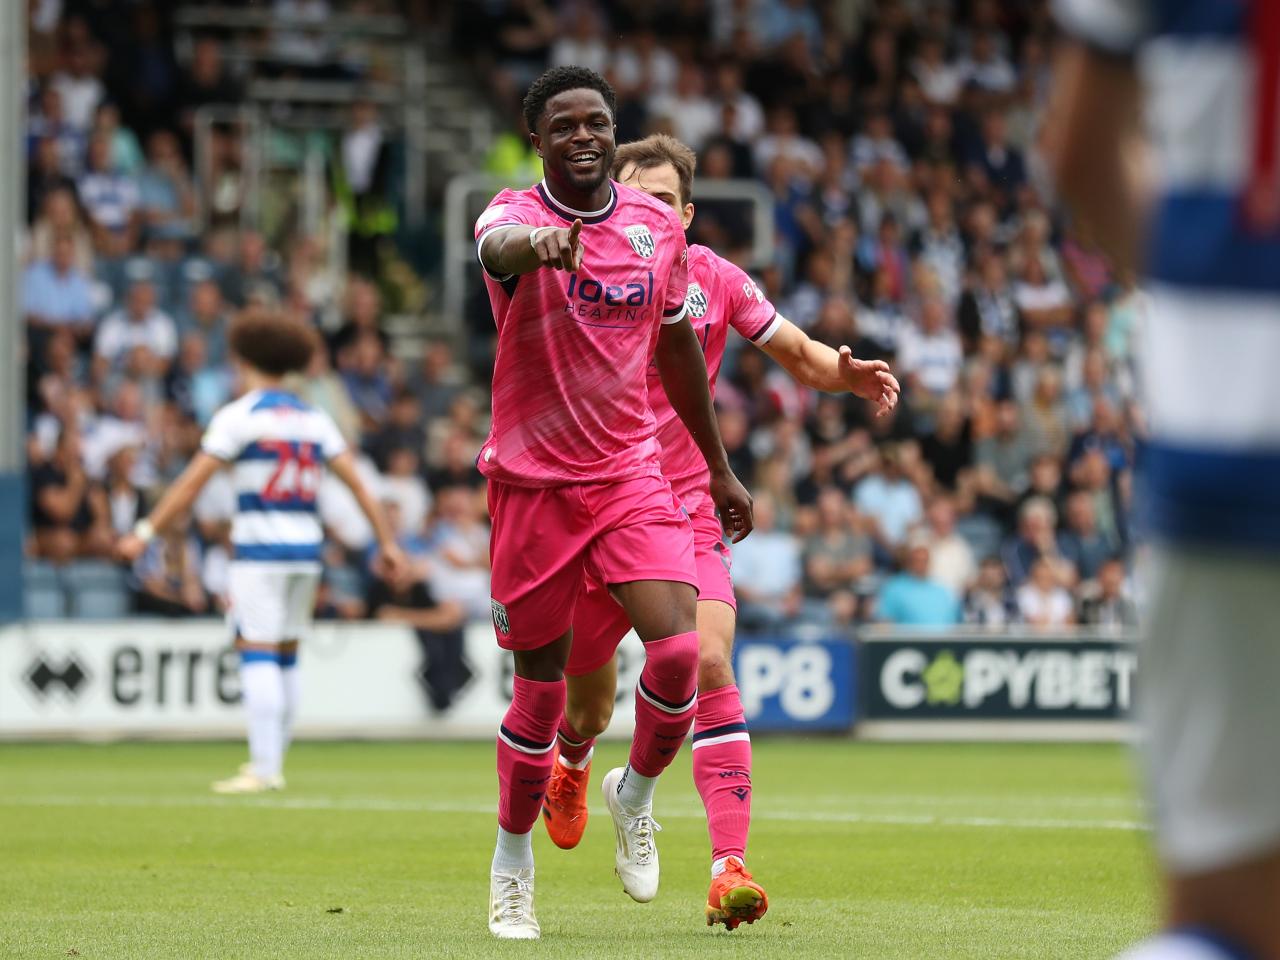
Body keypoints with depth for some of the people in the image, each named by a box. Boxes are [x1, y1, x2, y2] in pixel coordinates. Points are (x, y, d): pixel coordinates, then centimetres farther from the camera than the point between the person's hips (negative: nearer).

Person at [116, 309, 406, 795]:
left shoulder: (237, 417, -6)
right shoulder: (314, 419, 10)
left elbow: (191, 482, -9)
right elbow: (356, 482, 8)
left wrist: (146, 533, -7)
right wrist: (387, 541, 12)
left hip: (260, 550, -6)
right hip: (306, 547, 6)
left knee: (258, 654, -8)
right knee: (286, 656, 13)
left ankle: (263, 768, -16)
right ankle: (274, 764, 17)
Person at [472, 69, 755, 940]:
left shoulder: (659, 227, 4)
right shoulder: (514, 216, -11)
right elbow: (502, 245, -38)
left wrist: (719, 466, 22)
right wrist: (543, 245, -63)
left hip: (633, 473, 3)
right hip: (533, 478, -3)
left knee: (678, 650, -16)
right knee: (541, 688, 3)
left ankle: (636, 794, 13)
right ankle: (513, 864, 24)